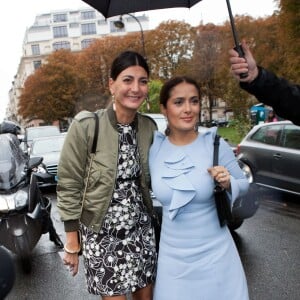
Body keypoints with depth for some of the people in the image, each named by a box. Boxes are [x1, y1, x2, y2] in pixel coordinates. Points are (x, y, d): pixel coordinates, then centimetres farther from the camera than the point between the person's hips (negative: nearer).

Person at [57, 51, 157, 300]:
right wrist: (72, 242, -9)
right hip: (102, 232, -4)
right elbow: (69, 185, -11)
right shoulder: (86, 126, -16)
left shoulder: (149, 127, -2)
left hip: (141, 228, 4)